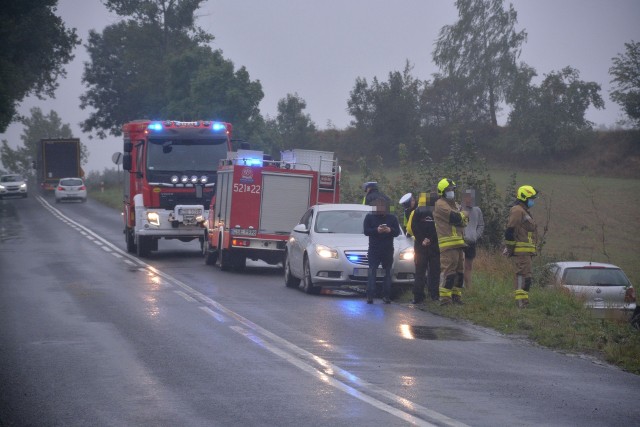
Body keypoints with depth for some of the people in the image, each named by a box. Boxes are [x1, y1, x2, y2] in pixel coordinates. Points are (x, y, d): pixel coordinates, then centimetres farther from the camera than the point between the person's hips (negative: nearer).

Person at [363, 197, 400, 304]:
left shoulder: (392, 218, 10)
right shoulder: (369, 217, 6)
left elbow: (397, 232, 4)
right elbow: (366, 231, -3)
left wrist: (390, 230, -18)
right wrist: (377, 230, -20)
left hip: (388, 250, 2)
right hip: (374, 250, -2)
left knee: (387, 273, 2)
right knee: (372, 272, -9)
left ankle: (386, 296, 4)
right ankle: (370, 296, -14)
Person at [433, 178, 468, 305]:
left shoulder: (453, 204, 25)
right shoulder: (441, 204, -7)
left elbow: (463, 221, 18)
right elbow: (455, 218, -18)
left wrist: (461, 218, -4)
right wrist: (463, 215, 2)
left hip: (458, 242, 10)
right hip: (448, 242, -10)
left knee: (459, 270, 12)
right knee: (448, 270, -13)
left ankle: (456, 295, 19)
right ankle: (445, 298, -14)